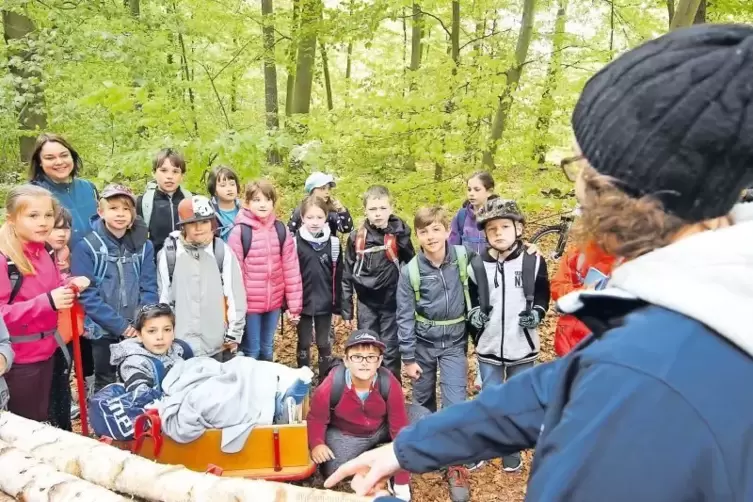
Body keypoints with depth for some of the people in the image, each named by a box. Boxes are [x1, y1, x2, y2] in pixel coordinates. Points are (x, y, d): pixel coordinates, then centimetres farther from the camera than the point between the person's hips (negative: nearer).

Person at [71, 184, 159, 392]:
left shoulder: (144, 246, 3)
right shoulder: (86, 247, -7)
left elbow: (149, 290, 0)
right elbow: (87, 296, -12)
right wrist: (121, 325, -16)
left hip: (138, 332, 2)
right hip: (103, 331, -2)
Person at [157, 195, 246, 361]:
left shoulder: (223, 252, -3)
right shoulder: (169, 254, -3)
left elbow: (235, 295, 0)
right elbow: (163, 296, 5)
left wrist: (234, 334, 1)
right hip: (180, 344, 0)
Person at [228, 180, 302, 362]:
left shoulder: (281, 230, 1)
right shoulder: (240, 232, -10)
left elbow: (291, 269, 2)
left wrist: (294, 304, 1)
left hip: (274, 301, 4)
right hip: (250, 303, -3)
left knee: (267, 349, 19)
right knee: (251, 350, 8)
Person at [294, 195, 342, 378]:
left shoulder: (333, 243, -3)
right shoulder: (295, 243, -7)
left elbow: (337, 276, 0)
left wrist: (338, 304, 0)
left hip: (325, 303, 1)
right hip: (303, 302, 0)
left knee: (324, 343, 13)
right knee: (304, 343, 13)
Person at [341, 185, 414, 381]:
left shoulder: (399, 234, -6)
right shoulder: (356, 238, -2)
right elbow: (347, 276, 3)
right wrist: (346, 310, 3)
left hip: (393, 303, -2)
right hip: (366, 304, 2)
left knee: (391, 351, 8)